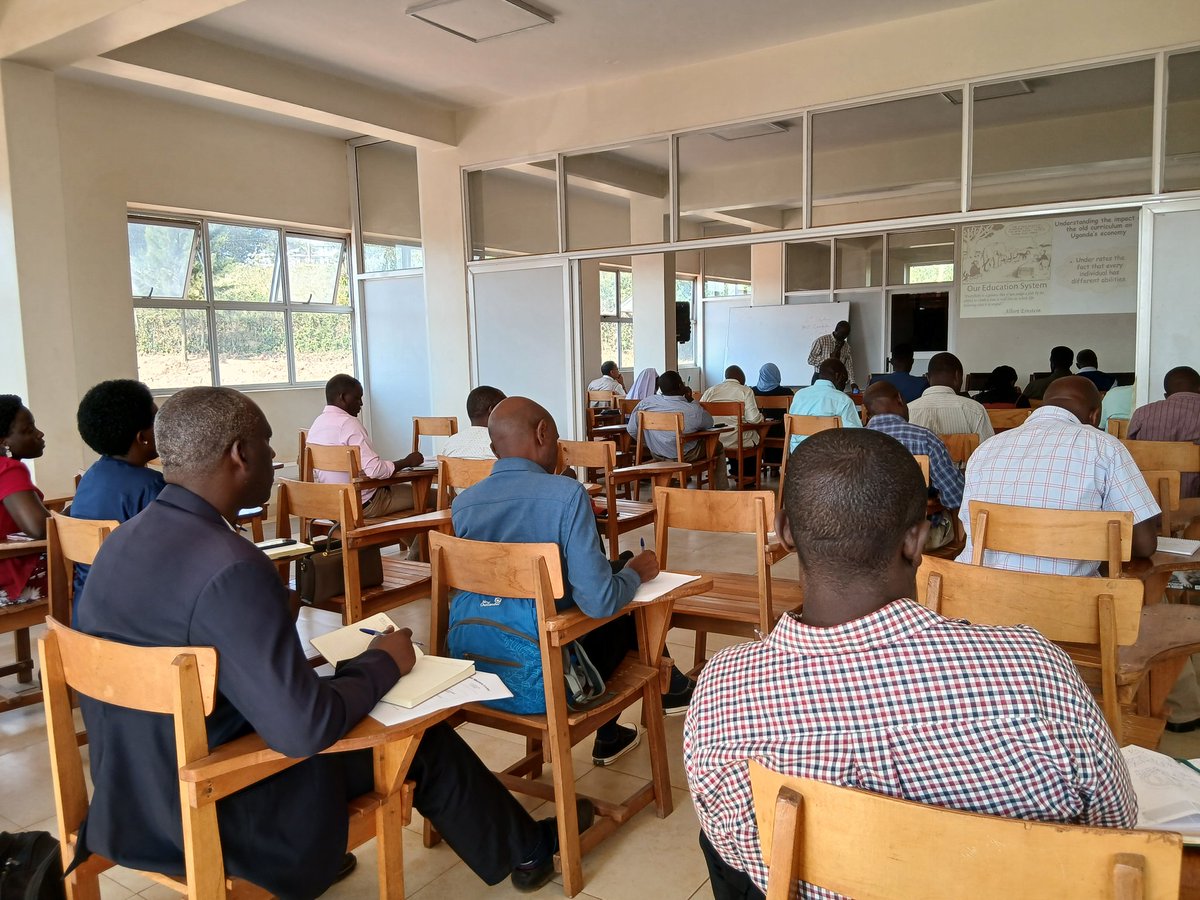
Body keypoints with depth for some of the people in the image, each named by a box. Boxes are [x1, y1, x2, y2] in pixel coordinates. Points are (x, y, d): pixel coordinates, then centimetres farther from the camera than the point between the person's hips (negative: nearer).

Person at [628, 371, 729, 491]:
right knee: (718, 446, 22)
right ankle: (722, 492, 29)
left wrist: (650, 443, 9)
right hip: (684, 457, -4)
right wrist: (691, 399, -2)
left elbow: (631, 430, -8)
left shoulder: (646, 402, -16)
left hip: (656, 455, 5)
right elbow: (709, 423, -4)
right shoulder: (694, 410, -25)